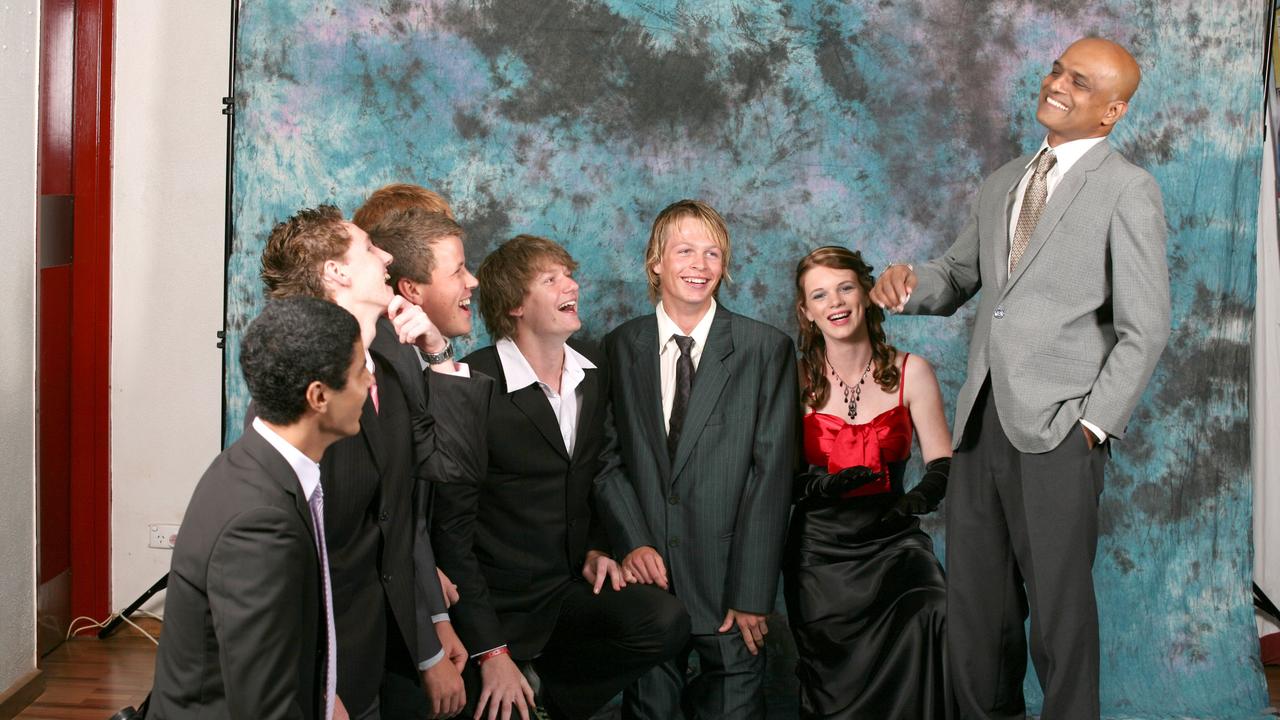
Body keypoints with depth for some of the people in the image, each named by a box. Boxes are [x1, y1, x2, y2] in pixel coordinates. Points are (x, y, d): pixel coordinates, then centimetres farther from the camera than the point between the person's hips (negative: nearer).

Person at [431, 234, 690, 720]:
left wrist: (596, 547, 1)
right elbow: (452, 524, -17)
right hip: (503, 603, -5)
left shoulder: (591, 373, 3)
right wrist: (490, 652, -18)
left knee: (666, 623, -18)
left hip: (571, 588, 5)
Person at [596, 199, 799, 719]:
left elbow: (771, 475, -6)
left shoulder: (767, 350, -2)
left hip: (729, 579, -2)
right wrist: (632, 541, -10)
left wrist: (752, 594, -11)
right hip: (646, 574, 2)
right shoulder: (619, 347, 6)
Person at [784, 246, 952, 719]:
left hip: (892, 541, 1)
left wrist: (919, 497, -19)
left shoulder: (910, 372, 3)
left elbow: (942, 463, 2)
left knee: (930, 619, -27)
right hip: (820, 551, 0)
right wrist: (817, 485, -19)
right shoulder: (795, 379, 2)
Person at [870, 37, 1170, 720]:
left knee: (1059, 601, 5)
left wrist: (1093, 424, -10)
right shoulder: (1002, 183, 16)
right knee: (973, 594, 12)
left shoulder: (1128, 190, -3)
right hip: (982, 419, 6)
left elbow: (1144, 330, -6)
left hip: (1058, 428, -6)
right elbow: (958, 276, 18)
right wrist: (909, 284, -4)